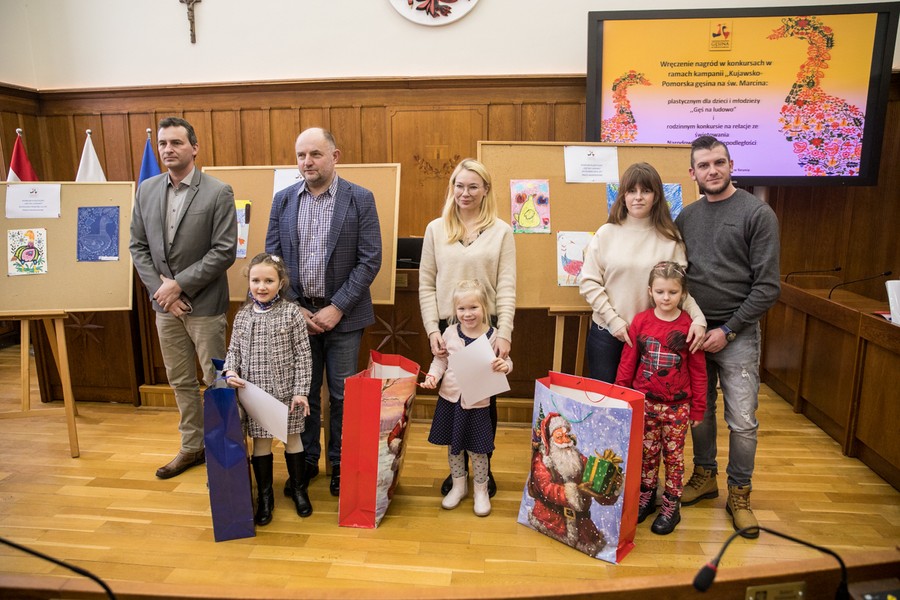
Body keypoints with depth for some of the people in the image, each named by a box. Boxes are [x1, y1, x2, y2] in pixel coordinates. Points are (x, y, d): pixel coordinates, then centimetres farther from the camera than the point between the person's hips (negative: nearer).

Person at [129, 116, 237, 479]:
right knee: (180, 382, 16)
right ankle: (192, 447, 31)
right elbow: (138, 246, 7)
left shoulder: (218, 192, -10)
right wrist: (159, 288, -6)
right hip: (165, 304, 5)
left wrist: (179, 284, -15)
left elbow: (225, 251, -15)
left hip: (204, 304, -5)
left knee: (216, 381, 4)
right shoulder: (146, 190, 6)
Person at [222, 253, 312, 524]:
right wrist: (231, 372, -10)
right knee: (261, 442, 11)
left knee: (292, 439, 12)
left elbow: (303, 355, -8)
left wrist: (300, 391, -11)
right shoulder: (242, 316, 2)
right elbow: (234, 350, 10)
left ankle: (299, 490, 30)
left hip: (287, 393, -2)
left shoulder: (291, 313, -8)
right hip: (254, 393, 2)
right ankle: (264, 496, 27)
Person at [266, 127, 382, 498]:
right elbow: (272, 258, 5)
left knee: (342, 395, 7)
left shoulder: (360, 199, -5)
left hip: (342, 314, -2)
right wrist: (293, 308, -5)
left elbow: (370, 260, -8)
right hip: (295, 312, 3)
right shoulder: (283, 200, 5)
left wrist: (337, 308, -13)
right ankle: (306, 461, 30)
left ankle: (340, 464, 26)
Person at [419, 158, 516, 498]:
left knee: (485, 400, 10)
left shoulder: (501, 231, 1)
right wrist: (432, 329, -7)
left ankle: (484, 468, 28)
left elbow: (506, 286, -4)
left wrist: (504, 332, -13)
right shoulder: (436, 229, 5)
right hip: (447, 328, 1)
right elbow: (426, 284, 3)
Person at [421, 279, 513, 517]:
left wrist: (504, 366, -25)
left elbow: (506, 362, -2)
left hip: (477, 402, -3)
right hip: (450, 398, 3)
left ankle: (481, 491, 29)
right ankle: (458, 486, 36)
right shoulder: (450, 333, -2)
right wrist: (432, 375, -10)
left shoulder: (492, 335, -8)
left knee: (478, 450, 7)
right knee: (453, 447, 16)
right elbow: (441, 359, 7)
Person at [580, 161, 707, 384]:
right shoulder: (606, 233, -1)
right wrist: (614, 320, -9)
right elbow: (588, 282, -3)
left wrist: (698, 318, -16)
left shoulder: (670, 238, 0)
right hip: (606, 333, 0)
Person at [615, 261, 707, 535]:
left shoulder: (689, 326, -8)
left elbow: (698, 371, -2)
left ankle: (671, 506, 24)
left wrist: (698, 408, 0)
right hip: (644, 402, 1)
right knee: (647, 453, 14)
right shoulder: (640, 321, -5)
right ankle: (646, 497, 30)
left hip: (677, 405, -1)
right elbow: (627, 363, 1)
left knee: (673, 455, 10)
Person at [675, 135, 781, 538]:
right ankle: (705, 476, 32)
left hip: (736, 334, -4)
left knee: (742, 421, 2)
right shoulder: (686, 217, 8)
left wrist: (728, 330, -12)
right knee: (700, 411, 13)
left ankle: (739, 494, 20)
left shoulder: (757, 214, -6)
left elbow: (768, 286, -9)